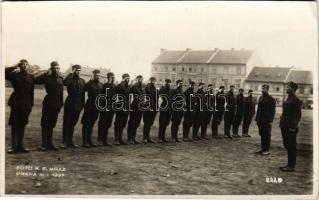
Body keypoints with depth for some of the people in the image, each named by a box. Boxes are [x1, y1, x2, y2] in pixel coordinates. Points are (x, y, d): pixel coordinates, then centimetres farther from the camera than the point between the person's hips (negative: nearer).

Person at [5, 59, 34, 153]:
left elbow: (31, 91, 7)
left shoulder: (31, 77, 7)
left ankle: (20, 145, 17)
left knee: (22, 125, 10)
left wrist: (31, 104, 4)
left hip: (26, 103, 2)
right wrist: (15, 67, -10)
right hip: (16, 102, -2)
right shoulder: (15, 75, 1)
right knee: (14, 125, 1)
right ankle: (14, 146, 7)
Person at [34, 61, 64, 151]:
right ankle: (44, 144, 7)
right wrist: (46, 73, -19)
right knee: (45, 123, 1)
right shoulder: (47, 77, -5)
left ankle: (49, 143, 19)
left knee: (52, 124, 11)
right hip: (48, 102, -5)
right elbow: (36, 81, -21)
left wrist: (61, 104, 9)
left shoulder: (60, 78, 9)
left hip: (56, 104, 5)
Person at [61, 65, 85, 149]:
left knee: (72, 123, 13)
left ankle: (70, 142, 20)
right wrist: (71, 73, -20)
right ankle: (65, 142, 6)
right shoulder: (70, 79, -5)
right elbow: (65, 82, -29)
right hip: (70, 104, -5)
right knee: (66, 123, 0)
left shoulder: (82, 81, 12)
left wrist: (83, 103, 9)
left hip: (78, 105, 5)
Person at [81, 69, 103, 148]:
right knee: (86, 123, 0)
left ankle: (89, 140, 22)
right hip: (90, 106, -6)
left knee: (91, 124, 14)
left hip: (97, 106, 6)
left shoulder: (101, 85, 11)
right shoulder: (89, 83, -6)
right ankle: (84, 141, 4)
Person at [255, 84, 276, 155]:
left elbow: (272, 110, -10)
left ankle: (266, 150, 6)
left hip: (266, 121, -7)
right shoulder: (260, 98, 14)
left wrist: (270, 120, -16)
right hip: (260, 120, 7)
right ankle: (263, 149, 18)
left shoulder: (271, 99, -7)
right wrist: (257, 119, 14)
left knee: (267, 135, -1)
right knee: (262, 135, 10)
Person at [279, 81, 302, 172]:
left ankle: (291, 166, 5)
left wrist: (293, 127, -18)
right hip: (285, 127, 9)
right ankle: (289, 164, 23)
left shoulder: (296, 101, -12)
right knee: (287, 145, 14)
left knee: (291, 146, -2)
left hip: (290, 127, -9)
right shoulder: (288, 99, 15)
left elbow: (298, 115, -15)